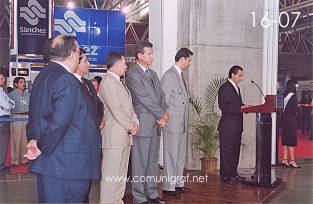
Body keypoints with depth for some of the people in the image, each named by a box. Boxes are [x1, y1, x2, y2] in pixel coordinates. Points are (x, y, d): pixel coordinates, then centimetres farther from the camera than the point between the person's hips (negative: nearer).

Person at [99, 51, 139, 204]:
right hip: (114, 135, -10)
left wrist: (135, 121, 4)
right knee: (111, 172, -6)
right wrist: (130, 127, -11)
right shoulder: (107, 81, -11)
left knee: (122, 171, 15)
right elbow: (116, 109, -16)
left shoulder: (118, 81, 21)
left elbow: (128, 105, 19)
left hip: (125, 134, 10)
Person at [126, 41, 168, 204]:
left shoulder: (153, 74, 18)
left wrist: (164, 115, -2)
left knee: (153, 161, 13)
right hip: (143, 124, -8)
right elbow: (144, 99, -13)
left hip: (156, 124, 8)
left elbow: (161, 96, 14)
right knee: (140, 162, -1)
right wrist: (162, 115, -8)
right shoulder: (132, 74, -8)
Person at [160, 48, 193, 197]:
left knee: (181, 155, 14)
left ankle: (178, 183, 24)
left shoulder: (181, 75, 16)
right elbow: (163, 101, -15)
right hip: (172, 124, -9)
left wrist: (185, 122, 16)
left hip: (182, 124, 9)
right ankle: (168, 187, 7)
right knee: (171, 155, -2)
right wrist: (166, 119, -13)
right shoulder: (169, 75, -13)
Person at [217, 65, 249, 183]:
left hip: (237, 126, 9)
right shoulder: (224, 88, -12)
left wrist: (244, 106, 4)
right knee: (226, 151, -1)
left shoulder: (237, 88, 18)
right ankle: (225, 175, 6)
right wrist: (240, 108, -23)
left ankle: (233, 173, 23)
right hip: (228, 126, -9)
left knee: (235, 151, 14)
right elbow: (223, 106, -21)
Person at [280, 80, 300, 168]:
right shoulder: (293, 96, -12)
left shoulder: (284, 95, 5)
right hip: (291, 119, -6)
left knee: (286, 139, 10)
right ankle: (292, 160, 1)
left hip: (284, 119, 6)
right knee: (291, 139, -2)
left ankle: (285, 159, 13)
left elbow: (282, 107, 9)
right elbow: (295, 109, -12)